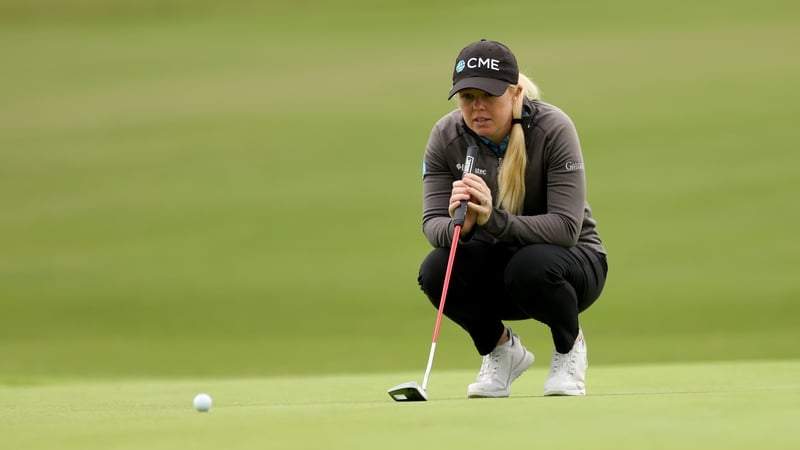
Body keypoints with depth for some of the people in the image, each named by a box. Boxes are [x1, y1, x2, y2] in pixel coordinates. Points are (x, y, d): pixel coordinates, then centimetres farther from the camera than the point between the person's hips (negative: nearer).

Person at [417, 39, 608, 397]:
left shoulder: (553, 128, -24)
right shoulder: (446, 136, -13)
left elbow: (566, 226, -29)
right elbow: (432, 222, -15)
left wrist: (494, 220, -44)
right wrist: (458, 227, -40)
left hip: (569, 260, -3)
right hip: (495, 264, 3)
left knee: (531, 267, -37)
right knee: (435, 271, -27)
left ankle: (570, 345, -3)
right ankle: (501, 348, 2)